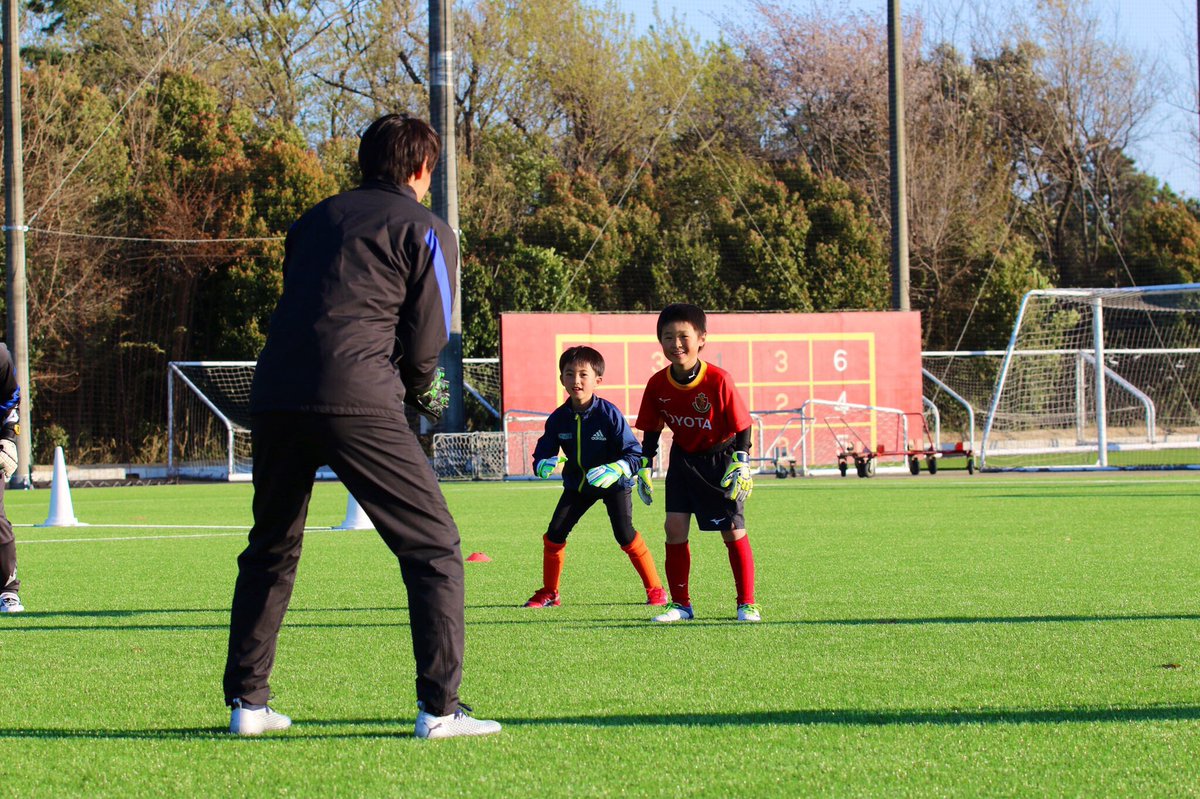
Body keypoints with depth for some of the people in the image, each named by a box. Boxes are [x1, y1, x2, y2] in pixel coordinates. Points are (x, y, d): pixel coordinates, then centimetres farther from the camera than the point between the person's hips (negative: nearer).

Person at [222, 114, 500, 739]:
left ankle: (246, 702, 21)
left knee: (270, 549, 22)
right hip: (357, 402, -6)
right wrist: (420, 390, 26)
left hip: (276, 398, 6)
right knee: (433, 546, 2)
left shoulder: (315, 218, 24)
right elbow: (424, 343, 4)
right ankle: (439, 707, -6)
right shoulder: (426, 231, 8)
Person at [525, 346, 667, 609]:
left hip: (614, 484, -4)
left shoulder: (609, 414, -23)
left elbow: (635, 454, -23)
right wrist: (545, 465, -31)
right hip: (577, 484, 4)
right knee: (554, 534, -3)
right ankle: (549, 593, 14)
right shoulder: (558, 418, -11)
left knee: (624, 534, -18)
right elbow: (541, 456, -7)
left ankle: (654, 588, -3)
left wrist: (614, 470, -41)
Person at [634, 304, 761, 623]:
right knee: (675, 526, -7)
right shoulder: (658, 385, -11)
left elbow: (742, 425, -14)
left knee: (733, 531, -3)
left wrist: (741, 464, -20)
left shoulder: (718, 380, -22)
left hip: (720, 459, -3)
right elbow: (651, 431, 3)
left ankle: (747, 604, 8)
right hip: (683, 460, 3)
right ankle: (680, 605, 4)